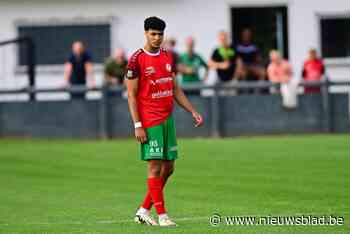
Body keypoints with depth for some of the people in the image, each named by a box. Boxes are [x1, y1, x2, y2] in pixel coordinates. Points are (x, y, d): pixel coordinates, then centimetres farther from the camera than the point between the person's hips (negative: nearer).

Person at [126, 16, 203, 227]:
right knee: (155, 166, -7)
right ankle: (161, 215, -3)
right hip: (150, 122, -7)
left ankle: (144, 211, 17)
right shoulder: (137, 59, -8)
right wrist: (138, 125, -15)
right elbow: (131, 95, -9)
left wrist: (193, 111, 12)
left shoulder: (168, 56, 13)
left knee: (168, 167, 8)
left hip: (168, 119, 7)